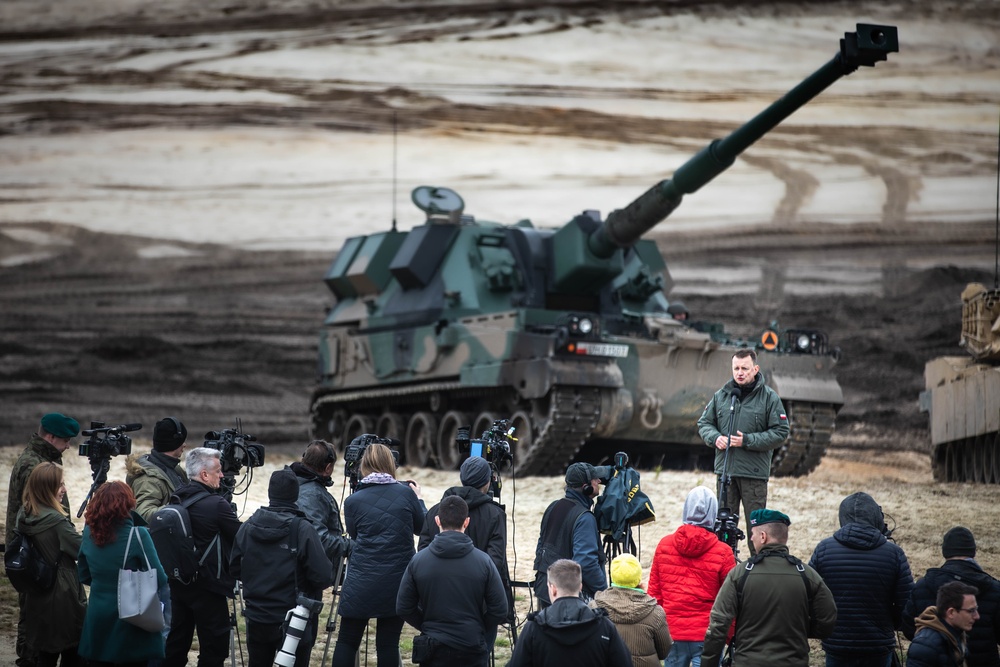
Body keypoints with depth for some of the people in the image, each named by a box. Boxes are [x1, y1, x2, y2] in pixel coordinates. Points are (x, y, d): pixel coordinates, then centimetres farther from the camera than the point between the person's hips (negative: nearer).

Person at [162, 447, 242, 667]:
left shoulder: (178, 499, 5)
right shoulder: (216, 505, -17)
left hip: (179, 582, 8)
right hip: (207, 587, -8)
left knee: (177, 641, 15)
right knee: (215, 647, -3)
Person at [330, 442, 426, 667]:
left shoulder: (353, 501, -4)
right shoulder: (406, 493, -4)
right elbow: (423, 528, 10)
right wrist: (418, 499, 26)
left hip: (361, 583, -1)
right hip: (398, 582, 1)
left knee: (347, 641, 8)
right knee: (388, 643, 5)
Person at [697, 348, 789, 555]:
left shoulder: (769, 397, -3)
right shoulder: (721, 395, 8)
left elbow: (781, 432, -6)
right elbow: (704, 423, 17)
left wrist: (747, 441, -15)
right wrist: (715, 438, -5)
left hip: (754, 473, -4)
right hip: (725, 470, 4)